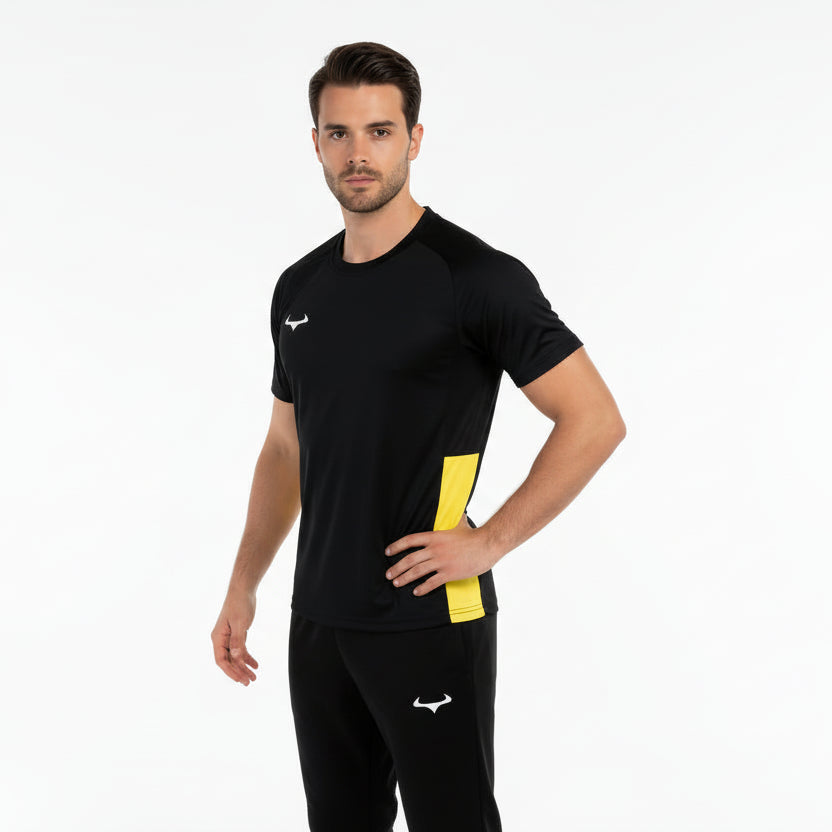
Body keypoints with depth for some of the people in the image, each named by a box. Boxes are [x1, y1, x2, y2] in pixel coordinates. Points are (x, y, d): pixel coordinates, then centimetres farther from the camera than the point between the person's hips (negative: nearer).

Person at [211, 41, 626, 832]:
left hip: (429, 623, -6)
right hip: (318, 621, 7)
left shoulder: (474, 275, -12)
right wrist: (242, 587, 14)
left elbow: (594, 420, -14)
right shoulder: (299, 288, 9)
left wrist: (489, 541, -15)